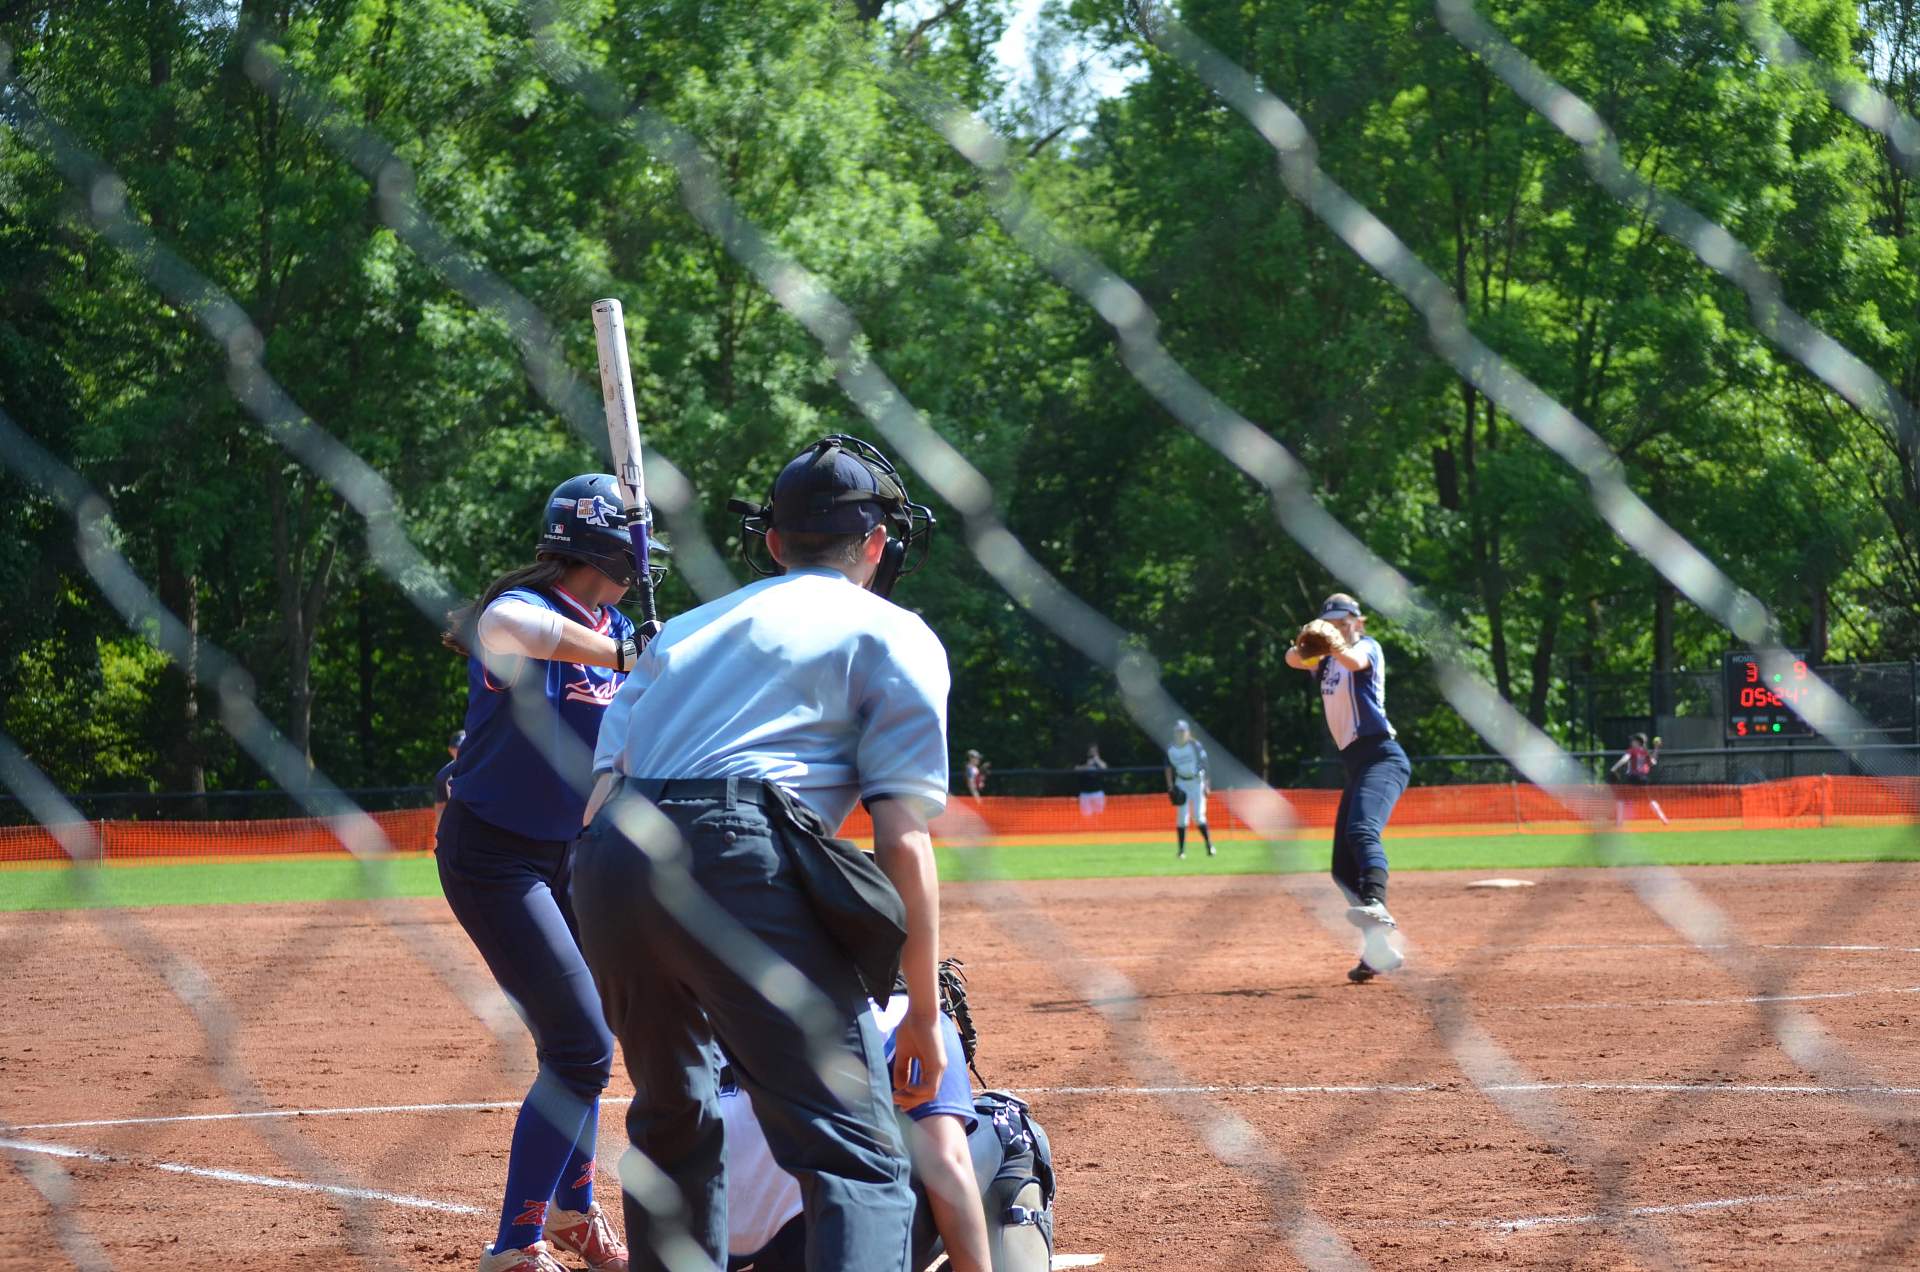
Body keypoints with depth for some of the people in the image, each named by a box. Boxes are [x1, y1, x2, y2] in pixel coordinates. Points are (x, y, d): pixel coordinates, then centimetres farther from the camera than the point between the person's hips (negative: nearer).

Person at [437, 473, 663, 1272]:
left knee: (582, 1039, 19)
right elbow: (504, 626, -47)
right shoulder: (529, 608, -21)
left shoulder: (614, 634, 5)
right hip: (494, 854, -9)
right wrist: (621, 656, -53)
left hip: (568, 854, 9)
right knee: (581, 1047, -14)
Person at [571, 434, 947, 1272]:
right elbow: (903, 840, 4)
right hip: (738, 864, -6)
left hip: (605, 862, 6)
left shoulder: (685, 630, 32)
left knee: (672, 1123, 26)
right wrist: (924, 1013, 8)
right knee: (857, 1162, -9)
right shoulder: (894, 637, 15)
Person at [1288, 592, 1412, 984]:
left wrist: (1337, 645, -47)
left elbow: (1354, 660, -24)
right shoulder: (1324, 660, 20)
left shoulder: (1368, 647, 0)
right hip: (1355, 766, 9)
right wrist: (1305, 645, -22)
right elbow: (1293, 659, 2)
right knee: (1344, 867, 4)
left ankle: (1375, 908, -56)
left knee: (1362, 831, -34)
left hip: (1381, 757, -9)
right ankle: (1378, 951, 7)